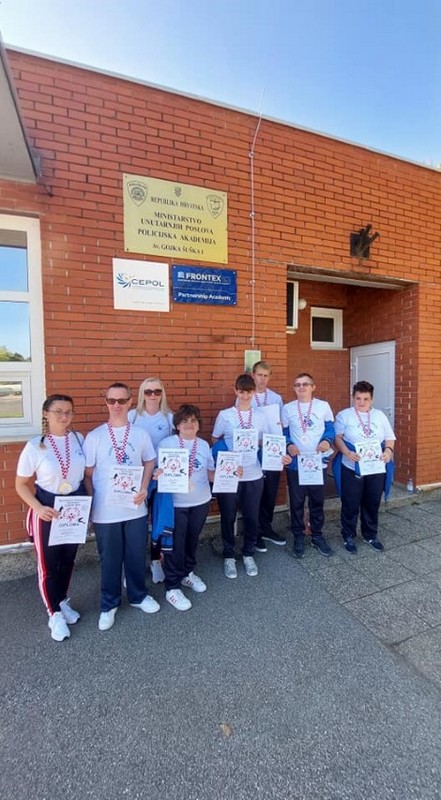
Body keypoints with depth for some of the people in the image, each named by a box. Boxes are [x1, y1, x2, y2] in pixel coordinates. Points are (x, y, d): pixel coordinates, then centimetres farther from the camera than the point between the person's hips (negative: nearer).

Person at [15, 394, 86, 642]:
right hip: (48, 510, -3)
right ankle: (55, 614, 35)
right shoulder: (35, 446, -14)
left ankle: (63, 602, 46)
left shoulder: (79, 439, -7)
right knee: (48, 564, 11)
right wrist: (39, 508, -19)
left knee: (68, 559, 20)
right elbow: (21, 484, -6)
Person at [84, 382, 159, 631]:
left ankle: (139, 596, 40)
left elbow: (150, 463, 7)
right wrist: (91, 502, -6)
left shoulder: (141, 434, -1)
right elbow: (87, 473, -1)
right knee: (110, 560, 14)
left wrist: (144, 488, -7)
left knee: (137, 556, 16)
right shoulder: (94, 436, -6)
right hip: (105, 511, -1)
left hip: (135, 507, 2)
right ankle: (109, 604, 37)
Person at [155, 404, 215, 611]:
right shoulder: (166, 443, -9)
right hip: (175, 503, -4)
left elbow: (210, 474, 8)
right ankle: (172, 587, 23)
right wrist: (157, 475, -30)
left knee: (192, 540, 20)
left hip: (201, 502, 5)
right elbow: (157, 471, -8)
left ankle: (187, 573, 44)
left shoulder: (204, 445, 5)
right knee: (175, 544, 4)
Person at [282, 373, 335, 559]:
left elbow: (330, 428, 4)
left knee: (317, 501, 12)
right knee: (296, 502, 8)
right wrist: (288, 445, -15)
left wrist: (327, 441, -16)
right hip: (295, 463, 0)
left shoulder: (323, 406, 2)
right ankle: (298, 537, 25)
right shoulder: (287, 408, 2)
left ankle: (317, 536, 31)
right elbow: (283, 432, 4)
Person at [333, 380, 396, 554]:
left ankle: (371, 535, 35)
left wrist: (389, 450, -11)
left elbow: (389, 438, 10)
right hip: (352, 469, -3)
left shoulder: (380, 415, 9)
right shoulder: (344, 415, -1)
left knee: (372, 504, 16)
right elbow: (337, 437, -7)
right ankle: (349, 536, 23)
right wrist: (347, 452, -23)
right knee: (351, 505, 5)